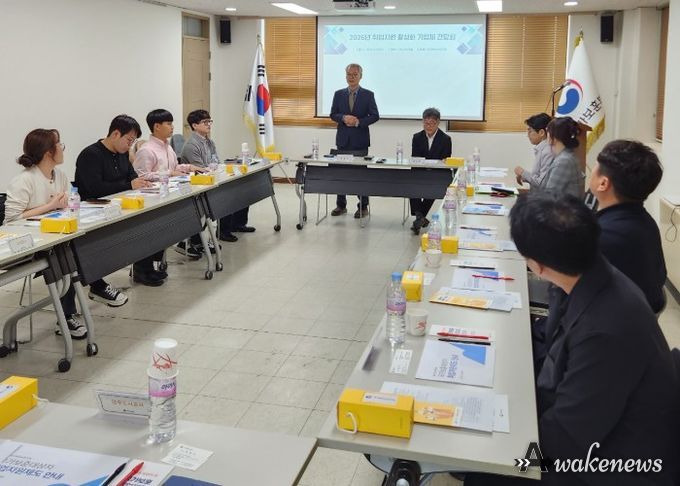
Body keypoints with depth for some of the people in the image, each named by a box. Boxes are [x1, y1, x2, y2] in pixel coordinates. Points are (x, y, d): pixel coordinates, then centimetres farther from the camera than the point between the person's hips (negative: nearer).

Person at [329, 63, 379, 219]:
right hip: (343, 140, 3)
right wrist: (344, 118, -13)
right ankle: (341, 205, 16)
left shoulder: (368, 95, 1)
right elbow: (333, 114, 7)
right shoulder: (339, 94, 8)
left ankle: (363, 207, 9)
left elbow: (375, 116, -3)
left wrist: (359, 121, -16)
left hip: (360, 141, -3)